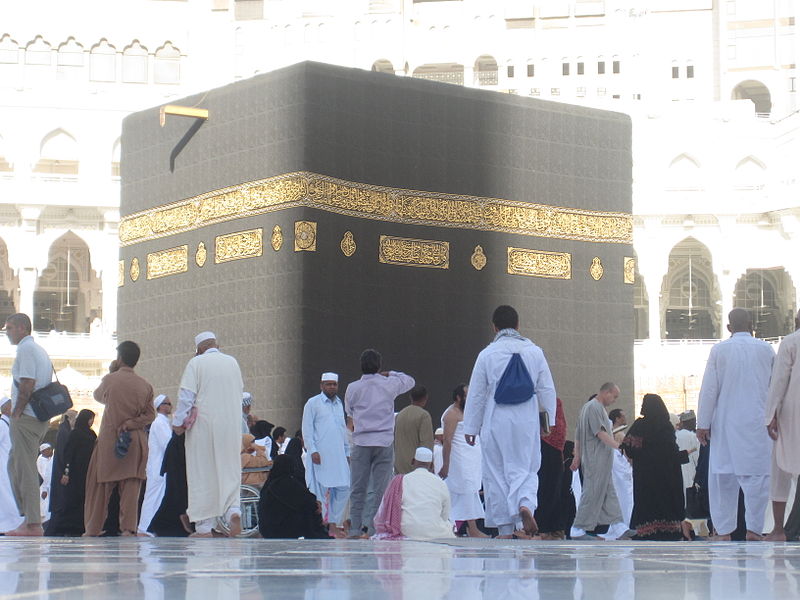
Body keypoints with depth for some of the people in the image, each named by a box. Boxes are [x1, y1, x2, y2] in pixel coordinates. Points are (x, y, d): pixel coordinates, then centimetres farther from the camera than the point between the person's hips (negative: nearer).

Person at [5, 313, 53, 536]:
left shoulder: (26, 349, -10)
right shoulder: (40, 350, 20)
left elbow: (27, 385, -18)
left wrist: (16, 414, -12)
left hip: (26, 418, -10)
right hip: (41, 417, 10)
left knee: (25, 470, -8)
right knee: (15, 467, 16)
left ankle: (33, 524, -8)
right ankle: (29, 516, 14)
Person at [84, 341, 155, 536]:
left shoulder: (110, 380, -6)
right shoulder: (145, 386, 2)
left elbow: (98, 396, 14)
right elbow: (150, 415, 0)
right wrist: (131, 424, -7)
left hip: (109, 437, -2)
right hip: (136, 442, 2)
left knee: (100, 484, 6)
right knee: (131, 484, 2)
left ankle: (93, 529, 10)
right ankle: (128, 526, -6)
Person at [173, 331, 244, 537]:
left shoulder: (196, 363, -5)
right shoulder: (233, 362, 8)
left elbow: (186, 395, -9)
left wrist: (178, 422, -3)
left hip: (203, 426, -4)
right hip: (231, 426, 4)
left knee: (202, 474, 1)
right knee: (229, 471, 11)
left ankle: (204, 528, 0)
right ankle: (233, 510, -13)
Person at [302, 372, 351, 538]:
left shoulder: (339, 404, 18)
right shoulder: (313, 403, 0)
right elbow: (307, 430, -4)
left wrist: (347, 452, 18)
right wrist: (313, 451, -13)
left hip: (339, 455, 6)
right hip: (320, 455, -6)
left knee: (343, 488, 0)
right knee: (321, 490, -4)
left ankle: (334, 524, 8)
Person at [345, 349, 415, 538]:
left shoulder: (352, 388, 3)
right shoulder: (389, 385, 2)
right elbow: (410, 380, 22)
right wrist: (389, 374, 26)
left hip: (361, 444, 1)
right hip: (384, 443, -1)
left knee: (357, 490, 4)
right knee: (379, 490, 0)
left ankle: (355, 530, 1)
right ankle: (373, 529, -5)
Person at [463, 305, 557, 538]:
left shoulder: (487, 354, -3)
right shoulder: (534, 351, 3)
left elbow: (476, 394, 1)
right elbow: (547, 389, 6)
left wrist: (470, 427, 7)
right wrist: (550, 420, 15)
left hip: (496, 423, -1)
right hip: (526, 422, 2)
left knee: (496, 474, 6)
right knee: (525, 469, 10)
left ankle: (505, 531, 6)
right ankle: (525, 503, -21)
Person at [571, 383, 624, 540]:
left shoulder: (586, 406, 20)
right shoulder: (595, 407, -12)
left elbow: (578, 435, 20)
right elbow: (600, 433, -21)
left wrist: (577, 456, 20)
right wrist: (619, 446, -24)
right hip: (597, 460, -11)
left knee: (609, 493, 9)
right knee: (592, 494, -8)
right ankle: (578, 529, -6)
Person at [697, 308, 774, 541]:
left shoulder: (719, 350, -1)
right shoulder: (766, 350, 2)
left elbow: (709, 389, -3)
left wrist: (703, 423, 1)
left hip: (726, 424, 0)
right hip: (758, 423, 0)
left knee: (723, 476, 5)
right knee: (757, 474, 1)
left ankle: (724, 531, 5)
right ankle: (754, 529, -5)